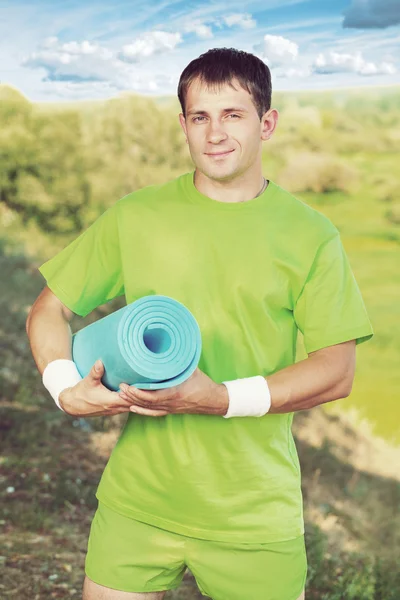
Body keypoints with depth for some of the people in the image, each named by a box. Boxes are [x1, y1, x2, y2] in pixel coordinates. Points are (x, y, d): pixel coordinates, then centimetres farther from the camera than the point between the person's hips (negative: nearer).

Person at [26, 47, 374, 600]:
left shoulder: (311, 237, -1)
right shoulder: (134, 217, 3)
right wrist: (65, 387, -10)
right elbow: (49, 310, 9)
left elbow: (336, 371, -6)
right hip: (136, 502, 1)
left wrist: (224, 399, -19)